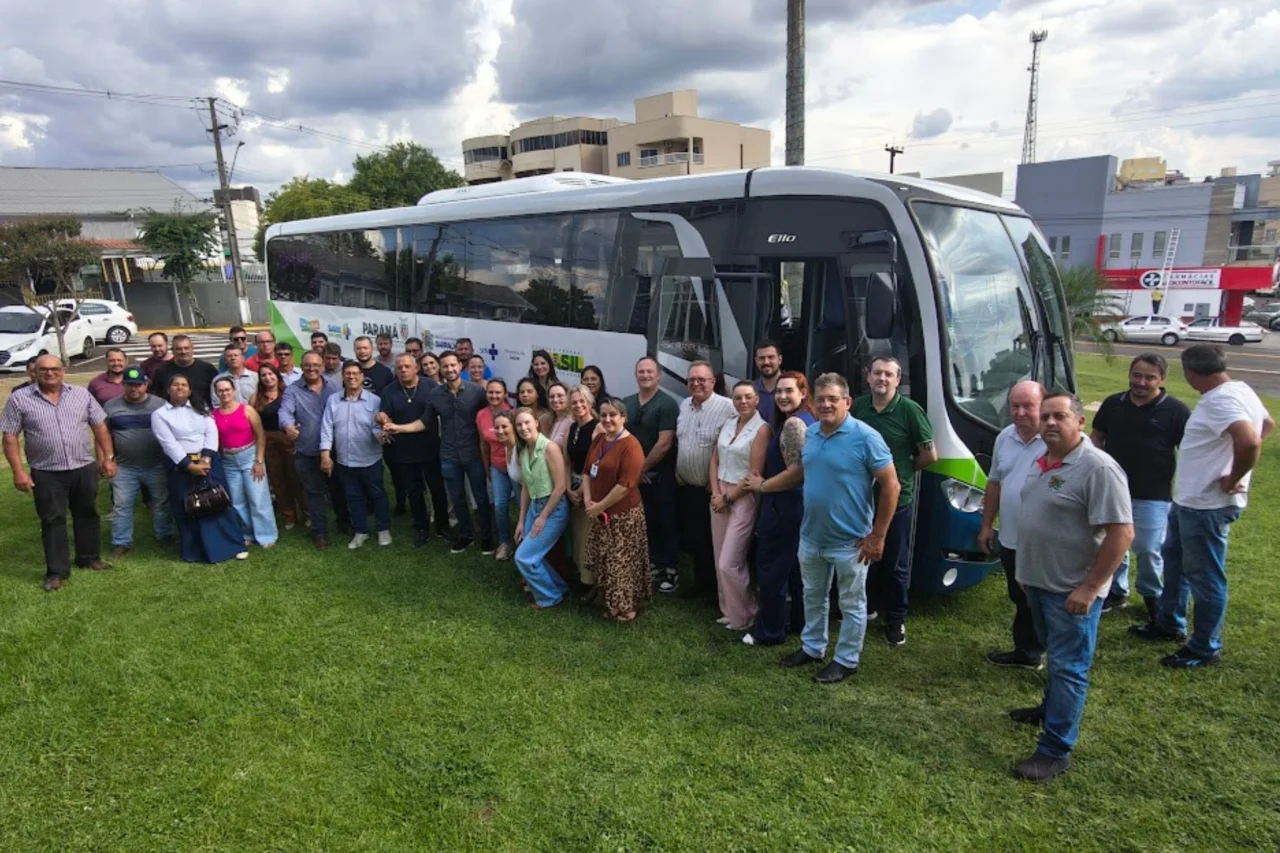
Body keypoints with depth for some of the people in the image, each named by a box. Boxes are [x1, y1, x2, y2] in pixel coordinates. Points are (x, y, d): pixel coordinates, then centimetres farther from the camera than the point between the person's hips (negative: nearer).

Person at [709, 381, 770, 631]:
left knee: (729, 564, -6)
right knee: (720, 562, 11)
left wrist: (727, 498, -11)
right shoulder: (728, 424, 9)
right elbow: (715, 460, 10)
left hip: (743, 498, -7)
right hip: (720, 496, 7)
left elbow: (755, 474, -15)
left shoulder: (762, 429, -12)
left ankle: (743, 618, 13)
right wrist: (716, 493, -3)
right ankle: (729, 610, 27)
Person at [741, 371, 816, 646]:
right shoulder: (808, 419, 11)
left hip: (784, 505, -10)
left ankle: (769, 632, 11)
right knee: (796, 565, 19)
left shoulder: (792, 423, -20)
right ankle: (801, 621, 32)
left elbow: (796, 471, -26)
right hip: (799, 504, 10)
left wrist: (762, 485, -14)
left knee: (771, 567, 1)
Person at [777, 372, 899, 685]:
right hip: (811, 536, 7)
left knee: (852, 605, 11)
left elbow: (891, 486, -16)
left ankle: (846, 660, 26)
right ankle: (812, 647, 40)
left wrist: (878, 536, -15)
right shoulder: (810, 434, 2)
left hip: (850, 542, -6)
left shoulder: (866, 437, -18)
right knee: (813, 597, 22)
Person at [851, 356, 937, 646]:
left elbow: (930, 455, -7)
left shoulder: (909, 410, -11)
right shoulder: (858, 406, 1)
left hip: (897, 498, -3)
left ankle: (896, 620, 22)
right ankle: (869, 606, 34)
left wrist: (903, 470, 4)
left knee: (896, 564, 8)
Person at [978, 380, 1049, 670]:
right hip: (1010, 540, 7)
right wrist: (987, 525, 17)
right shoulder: (1004, 438, 7)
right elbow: (994, 483, 16)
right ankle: (1027, 652, 37)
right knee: (1022, 601, 21)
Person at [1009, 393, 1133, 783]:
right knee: (1054, 655, 26)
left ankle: (1055, 751, 8)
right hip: (1038, 581, 8)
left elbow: (1121, 533, -24)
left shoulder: (1098, 468, -21)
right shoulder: (1042, 460, 6)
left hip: (1072, 590, -8)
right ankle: (1052, 707, 45)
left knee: (1068, 667, 1)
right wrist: (1025, 569, 18)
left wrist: (1089, 588, -23)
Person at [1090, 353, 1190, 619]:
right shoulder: (1113, 403, 3)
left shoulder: (1175, 411, -7)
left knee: (1149, 550, 5)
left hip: (1153, 496, -3)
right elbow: (1096, 437, 13)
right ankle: (1116, 591, 31)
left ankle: (1152, 595, 29)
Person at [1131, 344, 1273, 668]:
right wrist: (1227, 456, 15)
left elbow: (1250, 442, -38)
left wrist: (1232, 480, -22)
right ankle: (1169, 624, 40)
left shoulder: (1220, 401, -24)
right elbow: (1268, 423, 24)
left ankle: (1205, 648, 18)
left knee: (1205, 577, 3)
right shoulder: (1237, 390, 8)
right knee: (1174, 559, 24)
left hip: (1207, 506, -11)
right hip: (1189, 499, 11)